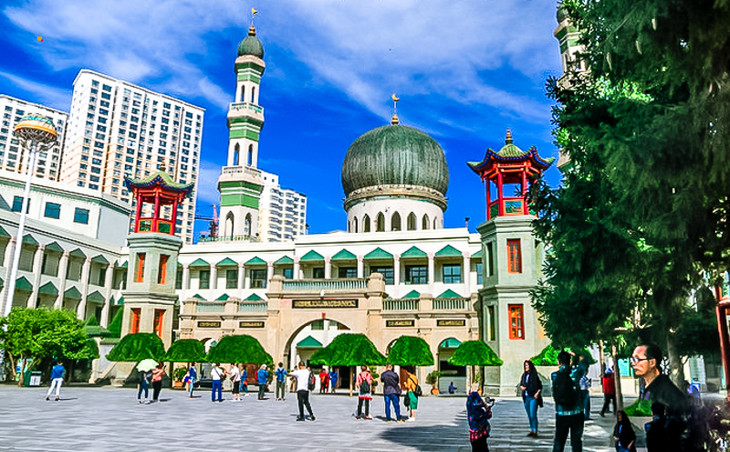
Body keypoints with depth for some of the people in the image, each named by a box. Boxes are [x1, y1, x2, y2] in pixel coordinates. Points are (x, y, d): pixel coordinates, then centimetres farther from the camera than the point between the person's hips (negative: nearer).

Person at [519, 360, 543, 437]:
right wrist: (521, 387, -1)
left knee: (533, 415, -9)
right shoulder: (524, 375, 10)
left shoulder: (534, 375, -7)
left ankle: (535, 431, -4)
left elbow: (540, 386, -2)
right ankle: (531, 430, 19)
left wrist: (537, 393, -16)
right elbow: (521, 384, 20)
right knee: (529, 415, 11)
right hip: (526, 397, 6)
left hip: (533, 397, -6)